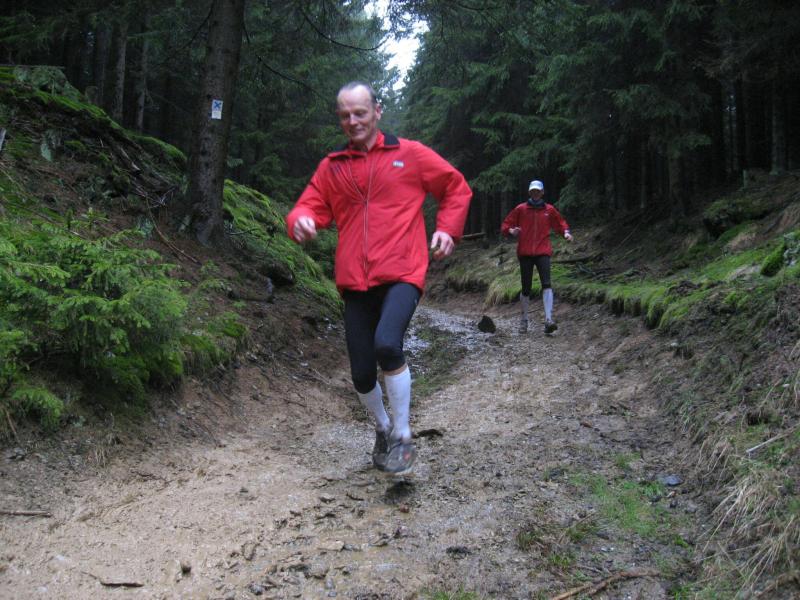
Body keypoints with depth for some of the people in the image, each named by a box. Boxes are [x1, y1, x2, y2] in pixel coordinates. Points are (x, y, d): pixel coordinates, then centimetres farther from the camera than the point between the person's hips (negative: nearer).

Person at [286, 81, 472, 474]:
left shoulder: (410, 155, 7)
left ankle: (402, 437, -7)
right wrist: (301, 221, -14)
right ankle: (382, 427, 37)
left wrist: (447, 229, 3)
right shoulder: (332, 167, 13)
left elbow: (457, 188, 16)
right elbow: (310, 206, 9)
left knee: (387, 344, -29)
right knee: (362, 375, 5)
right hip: (355, 282, 4)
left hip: (402, 275, -3)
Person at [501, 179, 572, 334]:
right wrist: (511, 231, -13)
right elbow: (505, 225, 9)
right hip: (525, 253, 0)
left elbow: (560, 223, 22)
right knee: (526, 288, 3)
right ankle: (524, 321, 17)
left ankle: (549, 319, -25)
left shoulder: (549, 210, 10)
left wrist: (566, 232, 2)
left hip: (543, 252, 0)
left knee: (546, 284, -17)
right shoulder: (520, 209, 6)